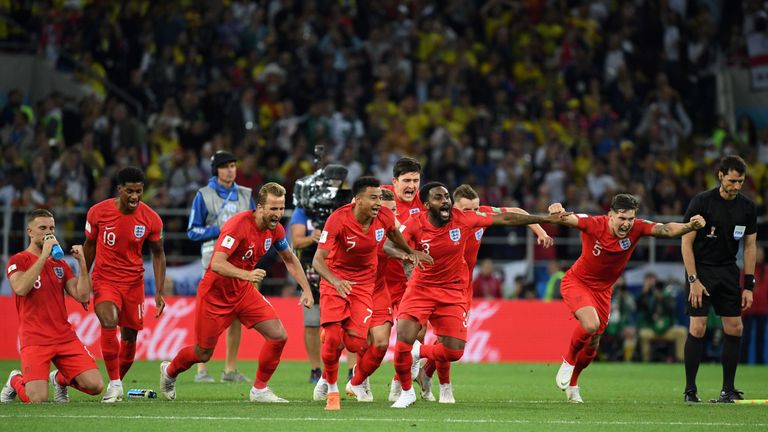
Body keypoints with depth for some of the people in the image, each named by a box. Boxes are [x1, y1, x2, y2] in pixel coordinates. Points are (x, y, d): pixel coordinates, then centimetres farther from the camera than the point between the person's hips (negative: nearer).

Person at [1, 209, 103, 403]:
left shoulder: (60, 263, 18)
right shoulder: (18, 261, 1)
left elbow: (82, 296, 7)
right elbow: (20, 288, -20)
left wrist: (82, 262, -3)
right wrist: (43, 256, -19)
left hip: (65, 336, 5)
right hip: (34, 340, -5)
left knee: (95, 386, -12)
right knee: (38, 399, -21)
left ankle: (60, 378, 20)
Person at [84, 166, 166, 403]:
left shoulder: (151, 219, -9)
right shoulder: (98, 212, -11)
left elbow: (158, 254, 4)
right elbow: (89, 246, 5)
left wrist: (159, 292, -2)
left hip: (134, 282, 2)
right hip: (104, 279, -2)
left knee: (129, 337, 6)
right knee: (109, 323, -26)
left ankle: (118, 381, 30)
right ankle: (114, 384, -17)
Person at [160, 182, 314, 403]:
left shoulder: (275, 229, -5)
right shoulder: (238, 225, -28)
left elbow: (290, 260, 15)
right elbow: (216, 263, -36)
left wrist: (306, 289, 7)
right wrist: (247, 274, -50)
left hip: (244, 291, 6)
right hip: (215, 294, -6)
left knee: (279, 336, -10)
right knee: (203, 354, 7)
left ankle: (259, 389, 6)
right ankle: (169, 371, 39)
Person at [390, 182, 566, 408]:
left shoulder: (463, 219, -12)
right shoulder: (415, 224, -16)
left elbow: (505, 219, -3)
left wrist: (546, 219, 0)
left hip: (453, 291, 2)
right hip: (421, 288, -2)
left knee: (454, 352, -7)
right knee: (403, 342, -17)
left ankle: (419, 353, 27)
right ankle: (406, 392, 10)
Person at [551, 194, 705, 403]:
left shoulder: (637, 228, -18)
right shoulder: (594, 224, -26)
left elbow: (666, 229, -29)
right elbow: (567, 219, -38)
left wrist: (689, 226, -49)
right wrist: (557, 211, -63)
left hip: (602, 289, 5)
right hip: (576, 282, -5)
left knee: (593, 344, 11)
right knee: (591, 325, -29)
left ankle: (571, 383, 38)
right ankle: (568, 361, 1)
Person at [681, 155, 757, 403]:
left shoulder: (747, 208, 0)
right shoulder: (702, 202, -13)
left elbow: (750, 247, 7)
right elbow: (686, 243, -10)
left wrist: (748, 286, 2)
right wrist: (693, 280, -15)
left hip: (728, 270, 4)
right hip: (701, 269, -4)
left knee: (734, 328, -1)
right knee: (698, 327, -12)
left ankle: (728, 389, 7)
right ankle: (690, 390, -5)